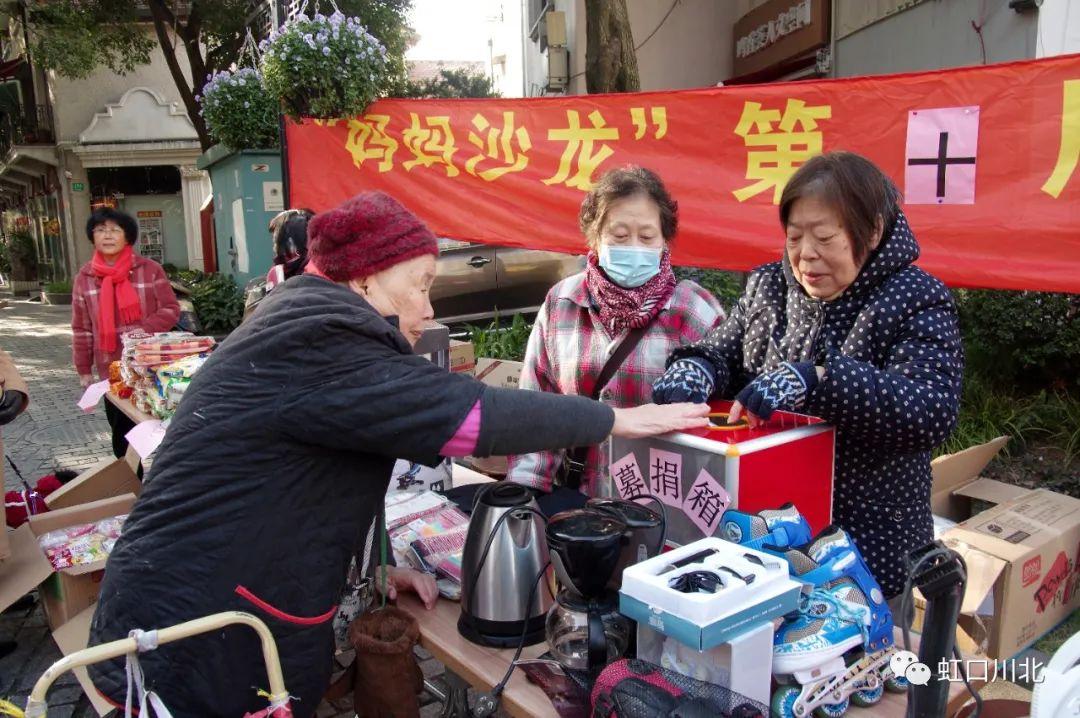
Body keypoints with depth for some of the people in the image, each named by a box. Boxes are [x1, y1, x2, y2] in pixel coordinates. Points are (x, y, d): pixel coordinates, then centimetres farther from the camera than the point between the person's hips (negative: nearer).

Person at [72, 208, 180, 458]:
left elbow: (171, 309, -3)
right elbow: (81, 328, 7)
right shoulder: (84, 277, 3)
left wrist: (144, 329, -20)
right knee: (123, 434, 10)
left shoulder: (150, 269, -4)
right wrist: (84, 369, 7)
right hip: (112, 371, 2)